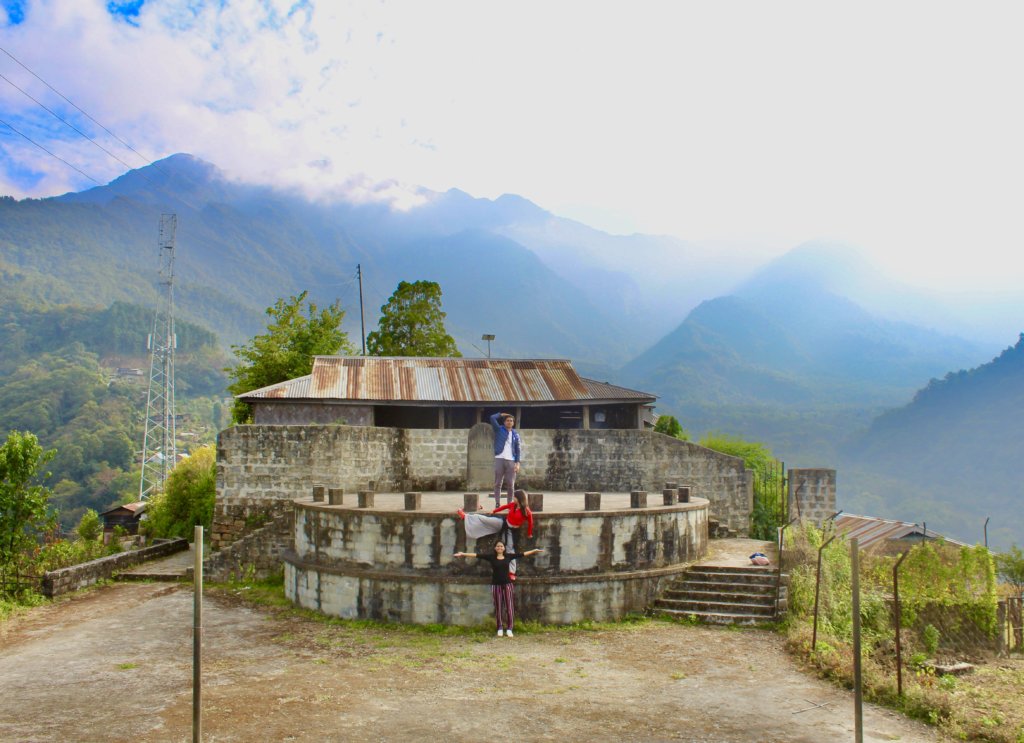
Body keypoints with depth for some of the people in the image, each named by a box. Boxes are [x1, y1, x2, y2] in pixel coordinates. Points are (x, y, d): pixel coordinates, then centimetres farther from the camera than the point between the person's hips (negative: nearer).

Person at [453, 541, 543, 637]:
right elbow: (477, 555, -5)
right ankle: (500, 629, 15)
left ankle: (509, 629, 4)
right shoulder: (491, 557, 0)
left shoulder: (508, 556, 3)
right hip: (496, 585, 0)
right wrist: (463, 554, -10)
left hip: (507, 584, 1)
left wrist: (534, 551, 6)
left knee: (509, 606, -1)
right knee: (498, 607, 5)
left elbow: (523, 554, 7)